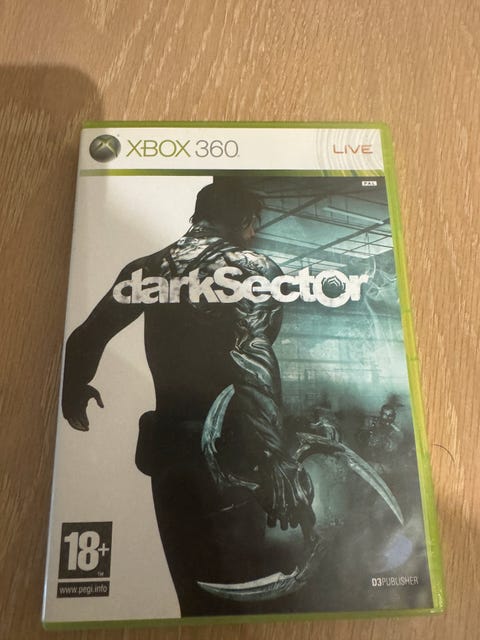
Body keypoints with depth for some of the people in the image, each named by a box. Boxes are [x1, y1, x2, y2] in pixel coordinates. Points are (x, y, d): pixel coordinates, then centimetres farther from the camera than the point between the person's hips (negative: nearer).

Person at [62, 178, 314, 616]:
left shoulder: (148, 268, 8)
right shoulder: (255, 267, -6)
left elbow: (85, 337, 11)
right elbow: (255, 364, -21)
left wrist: (75, 392, 29)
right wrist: (276, 460, -24)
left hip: (168, 443, 5)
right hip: (228, 447, -4)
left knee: (194, 586, 19)